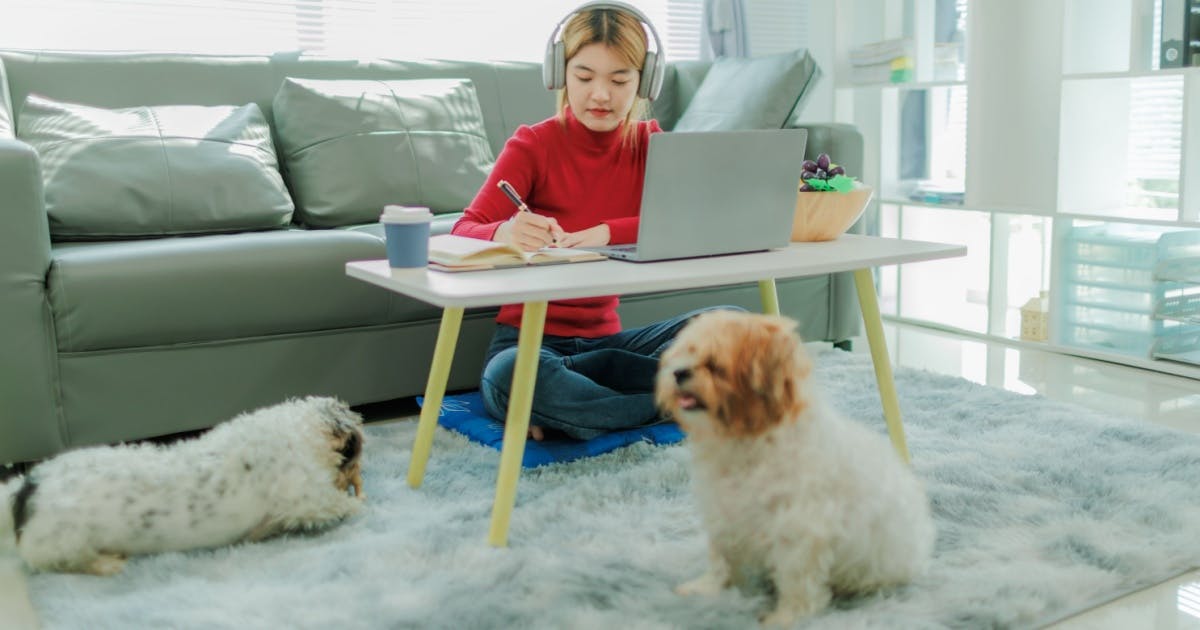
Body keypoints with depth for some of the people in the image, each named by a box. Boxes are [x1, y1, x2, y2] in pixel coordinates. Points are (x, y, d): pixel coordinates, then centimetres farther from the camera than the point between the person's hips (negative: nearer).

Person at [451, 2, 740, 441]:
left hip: (604, 336, 3)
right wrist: (504, 233, -40)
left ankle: (563, 403, -18)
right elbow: (464, 232, -16)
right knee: (508, 377, -39)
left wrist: (606, 233, -27)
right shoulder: (532, 145, -5)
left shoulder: (648, 142, 4)